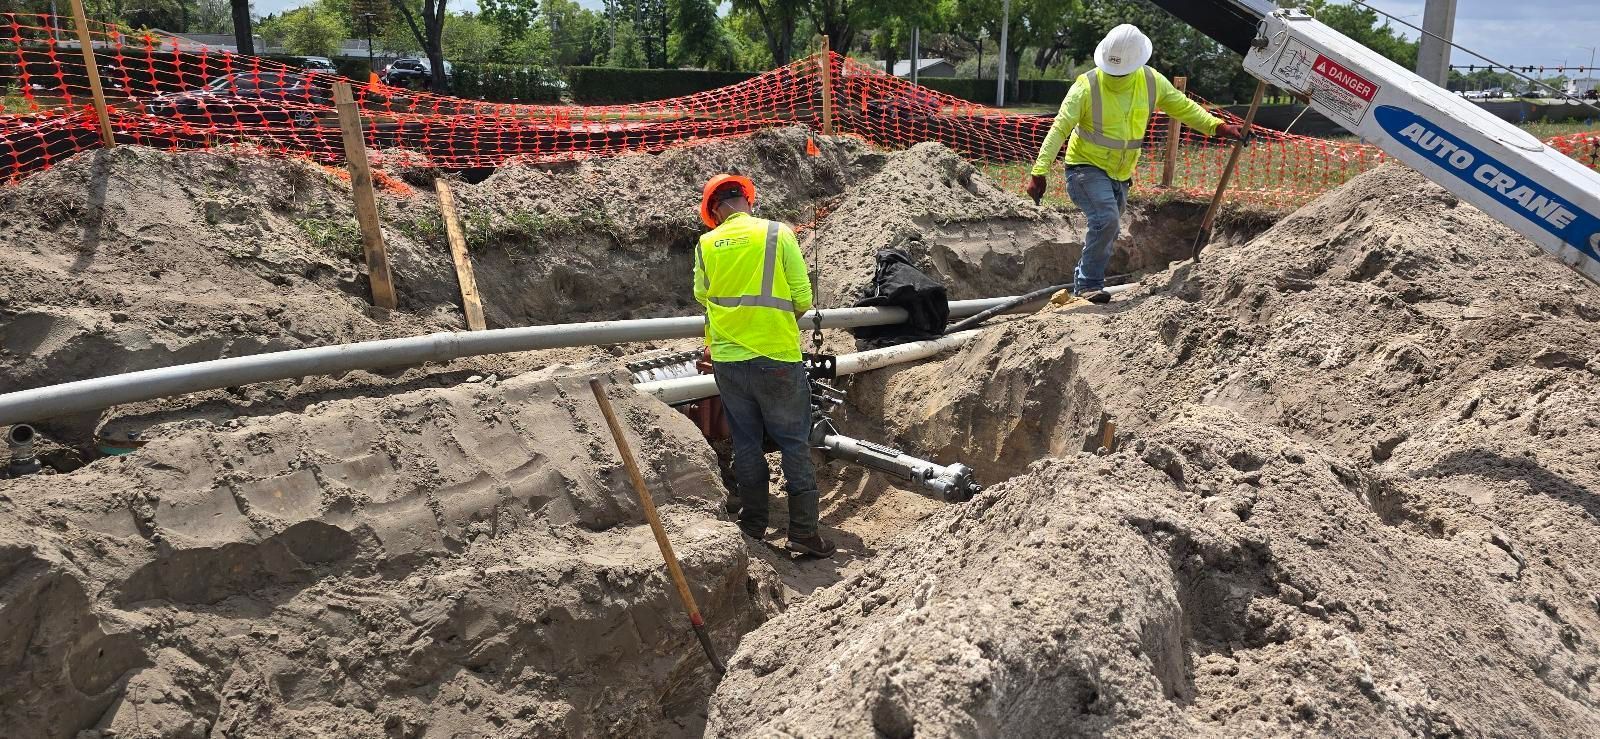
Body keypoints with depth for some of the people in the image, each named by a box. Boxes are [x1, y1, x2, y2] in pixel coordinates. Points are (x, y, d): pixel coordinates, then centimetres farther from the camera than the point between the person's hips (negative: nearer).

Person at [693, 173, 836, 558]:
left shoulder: (706, 244, 1)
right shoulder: (778, 233, -6)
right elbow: (802, 299, -5)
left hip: (727, 360, 3)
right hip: (777, 357, -3)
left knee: (746, 443, 15)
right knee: (794, 443, 7)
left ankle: (753, 525, 23)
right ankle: (803, 531, 7)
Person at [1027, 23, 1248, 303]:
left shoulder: (1152, 82, -5)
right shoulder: (1087, 85, -19)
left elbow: (1183, 107, 9)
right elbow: (1059, 129, -21)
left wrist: (1217, 126, -1)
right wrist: (1039, 172, -29)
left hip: (1120, 175, 6)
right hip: (1086, 167, -6)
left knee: (1107, 233, 13)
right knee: (1106, 218, -26)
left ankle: (1083, 282, 31)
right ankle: (1089, 283, -14)